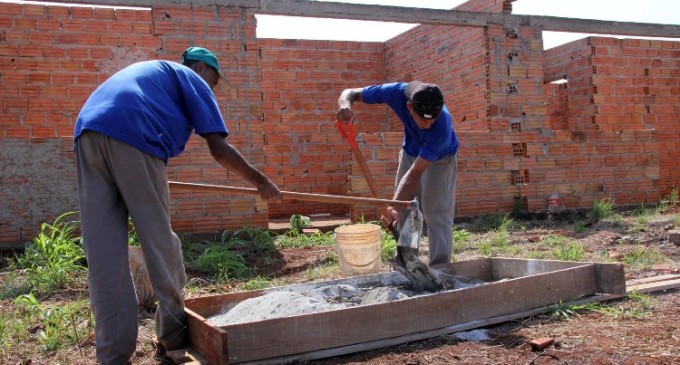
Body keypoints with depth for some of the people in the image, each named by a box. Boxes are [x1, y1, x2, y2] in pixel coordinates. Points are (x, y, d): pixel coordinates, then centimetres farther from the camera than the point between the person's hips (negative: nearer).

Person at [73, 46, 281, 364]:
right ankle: (174, 334, 18)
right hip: (133, 136, -7)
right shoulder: (192, 80, 17)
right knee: (159, 240, 6)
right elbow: (219, 149, 7)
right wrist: (261, 181, 17)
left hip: (86, 132, 7)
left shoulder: (149, 72, 39)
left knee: (103, 253, 5)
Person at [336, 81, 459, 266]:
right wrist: (345, 104, -46)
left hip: (439, 158, -4)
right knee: (403, 215, 6)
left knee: (436, 215, -12)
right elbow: (351, 93, -22)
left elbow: (415, 173, -39)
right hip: (410, 153, 4)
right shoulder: (397, 93, -33)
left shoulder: (442, 126, -41)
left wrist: (394, 206, -49)